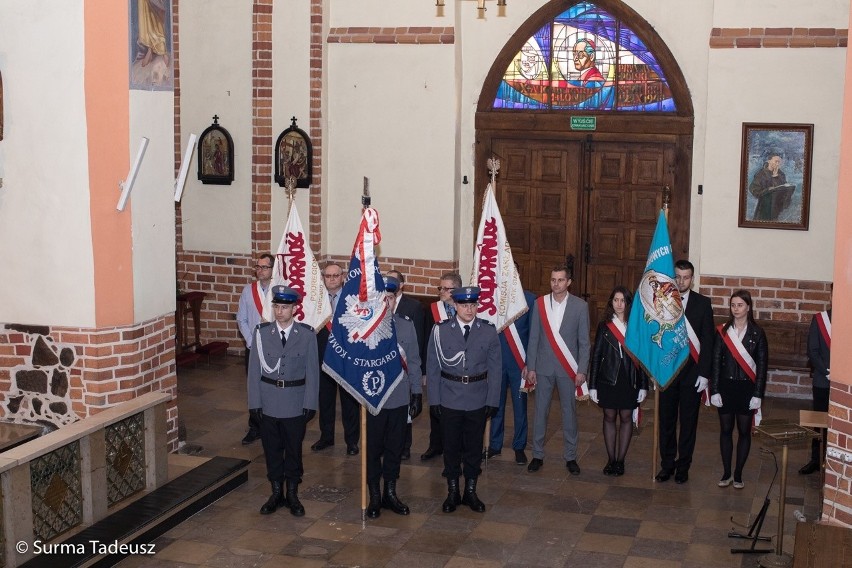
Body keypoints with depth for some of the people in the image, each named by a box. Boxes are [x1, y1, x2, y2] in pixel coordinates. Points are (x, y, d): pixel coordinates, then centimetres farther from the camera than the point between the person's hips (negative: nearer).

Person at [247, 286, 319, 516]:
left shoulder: (306, 334, -7)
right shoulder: (261, 332, -4)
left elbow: (312, 371, -4)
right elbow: (254, 369, -1)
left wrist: (310, 404, -6)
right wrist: (255, 402, -4)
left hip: (296, 404, -1)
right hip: (269, 402, 1)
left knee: (294, 449, 10)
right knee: (272, 449, 11)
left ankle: (292, 495, 25)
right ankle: (277, 493, 27)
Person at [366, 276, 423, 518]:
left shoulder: (406, 324, 2)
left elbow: (414, 362, 7)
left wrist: (417, 393, 6)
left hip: (400, 398, 3)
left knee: (395, 447, 13)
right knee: (373, 448, 8)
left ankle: (390, 493, 28)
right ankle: (375, 496, 22)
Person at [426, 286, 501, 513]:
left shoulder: (489, 331, -3)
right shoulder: (440, 331, -6)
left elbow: (494, 369, 1)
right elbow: (433, 367, -2)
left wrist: (493, 401, -2)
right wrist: (434, 400, -4)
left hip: (478, 401, 1)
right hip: (449, 400, -1)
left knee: (474, 446, 11)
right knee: (451, 446, 9)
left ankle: (471, 492, 26)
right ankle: (453, 492, 24)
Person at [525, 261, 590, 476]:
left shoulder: (580, 306, -3)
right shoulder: (540, 303, 0)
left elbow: (584, 342, -1)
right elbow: (534, 338, 2)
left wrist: (582, 370, -6)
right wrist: (530, 367, 0)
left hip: (568, 368, -1)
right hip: (544, 367, 1)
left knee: (569, 412, 7)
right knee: (540, 411, 7)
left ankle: (570, 456, 18)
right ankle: (538, 455, 18)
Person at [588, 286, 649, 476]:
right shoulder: (604, 326, 1)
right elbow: (596, 355, 2)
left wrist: (643, 385, -2)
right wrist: (592, 385, -1)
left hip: (629, 380, 0)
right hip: (608, 379, 1)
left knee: (626, 418, 4)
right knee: (609, 417, 6)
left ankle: (620, 460, 13)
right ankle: (611, 459, 14)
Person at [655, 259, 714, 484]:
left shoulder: (703, 303, -1)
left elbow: (707, 341, -2)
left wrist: (704, 373, -7)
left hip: (692, 372, -1)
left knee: (688, 421, 7)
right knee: (666, 420, 9)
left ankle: (683, 466, 18)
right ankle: (667, 464, 20)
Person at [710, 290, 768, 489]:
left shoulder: (757, 334, -3)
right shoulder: (723, 332, 1)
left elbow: (762, 365, -3)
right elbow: (716, 362, 0)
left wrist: (757, 394, -7)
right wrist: (714, 390, -5)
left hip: (747, 388, -1)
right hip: (726, 386, 1)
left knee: (744, 431, 5)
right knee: (725, 430, 7)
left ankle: (738, 474, 15)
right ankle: (726, 473, 17)